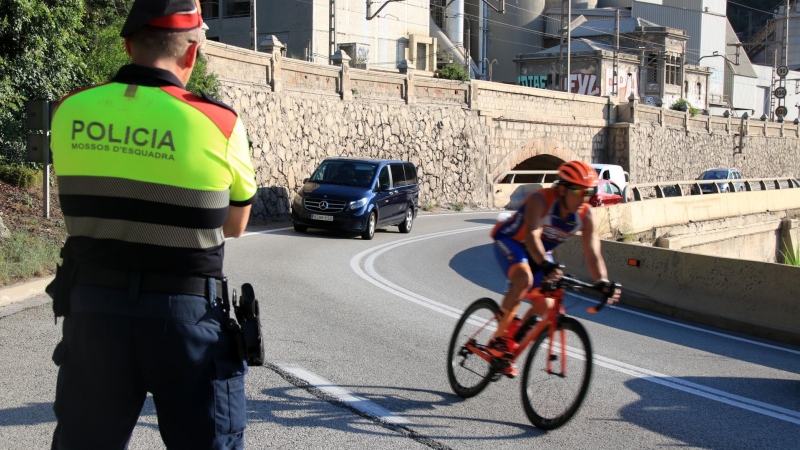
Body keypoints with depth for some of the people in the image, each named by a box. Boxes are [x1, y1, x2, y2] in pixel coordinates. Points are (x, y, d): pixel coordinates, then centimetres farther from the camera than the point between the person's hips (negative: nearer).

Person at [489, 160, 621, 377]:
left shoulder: (585, 215, -17)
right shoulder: (540, 200, -32)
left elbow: (593, 254, -22)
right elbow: (532, 235, -46)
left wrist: (603, 282, -39)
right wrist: (546, 265, -62)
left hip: (541, 252, 6)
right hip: (510, 241, -6)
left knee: (545, 306, -9)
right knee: (524, 279, -34)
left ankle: (514, 337, 17)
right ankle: (499, 339, -20)